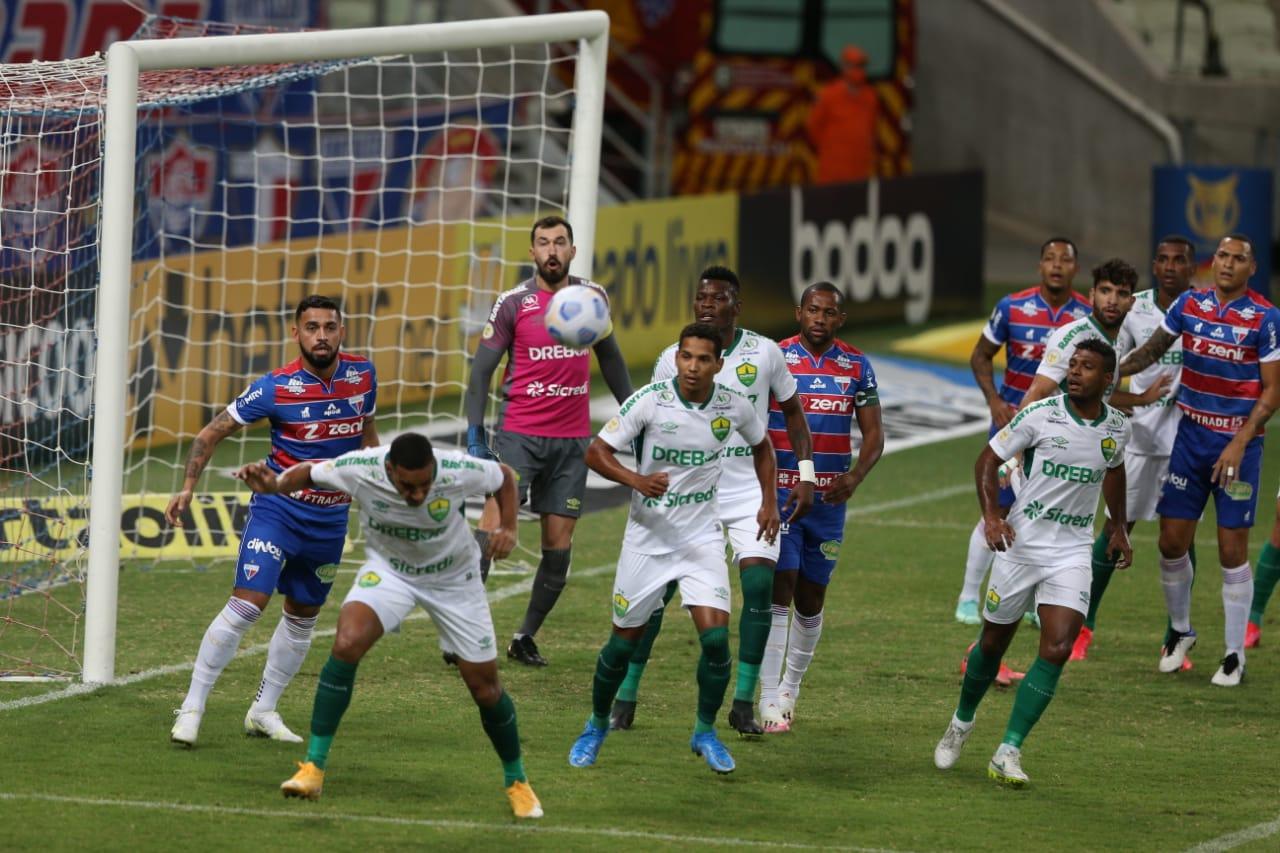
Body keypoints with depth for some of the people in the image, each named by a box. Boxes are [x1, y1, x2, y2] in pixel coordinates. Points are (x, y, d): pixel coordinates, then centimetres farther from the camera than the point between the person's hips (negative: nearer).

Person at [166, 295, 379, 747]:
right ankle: (191, 709, -10)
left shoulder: (362, 375, -4)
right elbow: (212, 432, -7)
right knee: (246, 604, -17)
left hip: (332, 519, 5)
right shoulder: (275, 388, -16)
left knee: (303, 617, 13)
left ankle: (263, 711, 27)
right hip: (278, 509, -5)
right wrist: (187, 488, -16)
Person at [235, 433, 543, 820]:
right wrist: (275, 485, -28)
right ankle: (313, 767, -19)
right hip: (388, 567, 0)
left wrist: (507, 527, -22)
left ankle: (517, 781, 29)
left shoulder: (459, 471, -30)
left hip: (454, 578, 0)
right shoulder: (359, 469, -29)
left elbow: (504, 476, -7)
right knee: (346, 644, -28)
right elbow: (309, 472, -8)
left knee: (485, 689, 2)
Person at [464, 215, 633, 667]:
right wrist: (475, 434, -10)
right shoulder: (513, 303, -5)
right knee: (495, 524, -17)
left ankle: (525, 638, 16)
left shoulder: (592, 297, 6)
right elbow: (481, 369, -2)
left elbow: (609, 355, 21)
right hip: (520, 433, -4)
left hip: (572, 438, 4)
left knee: (559, 545, 3)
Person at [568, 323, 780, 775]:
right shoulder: (650, 401, -14)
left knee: (715, 638, -14)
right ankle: (596, 726, 31)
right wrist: (636, 480, -27)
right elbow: (596, 452, -10)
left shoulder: (734, 407, -5)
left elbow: (761, 447, 17)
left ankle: (706, 731, 8)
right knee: (624, 641, 7)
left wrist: (769, 502, 9)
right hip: (647, 538, -1)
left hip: (702, 538, 1)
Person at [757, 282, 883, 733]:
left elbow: (873, 434, 4)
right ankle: (769, 698, -10)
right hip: (779, 493, -3)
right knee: (780, 589, -11)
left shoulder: (856, 367, 3)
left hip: (829, 498, 3)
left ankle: (791, 685, 28)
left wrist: (854, 477, -14)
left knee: (811, 598, 9)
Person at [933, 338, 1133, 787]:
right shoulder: (1041, 414, -10)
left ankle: (1007, 753, -12)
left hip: (1072, 552, 2)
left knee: (1056, 651, -15)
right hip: (1020, 543, -2)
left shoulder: (1117, 427, 1)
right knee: (993, 643, 11)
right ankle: (961, 724, 39)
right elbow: (988, 459, -4)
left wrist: (1119, 527, 24)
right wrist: (991, 515, -17)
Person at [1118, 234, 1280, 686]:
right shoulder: (1189, 304, 3)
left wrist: (1239, 444, -18)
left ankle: (1234, 654, 7)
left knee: (1232, 549, -3)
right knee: (1172, 541, 3)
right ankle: (1180, 632, 25)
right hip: (1191, 436, 4)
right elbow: (1153, 349, 16)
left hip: (1238, 445, -4)